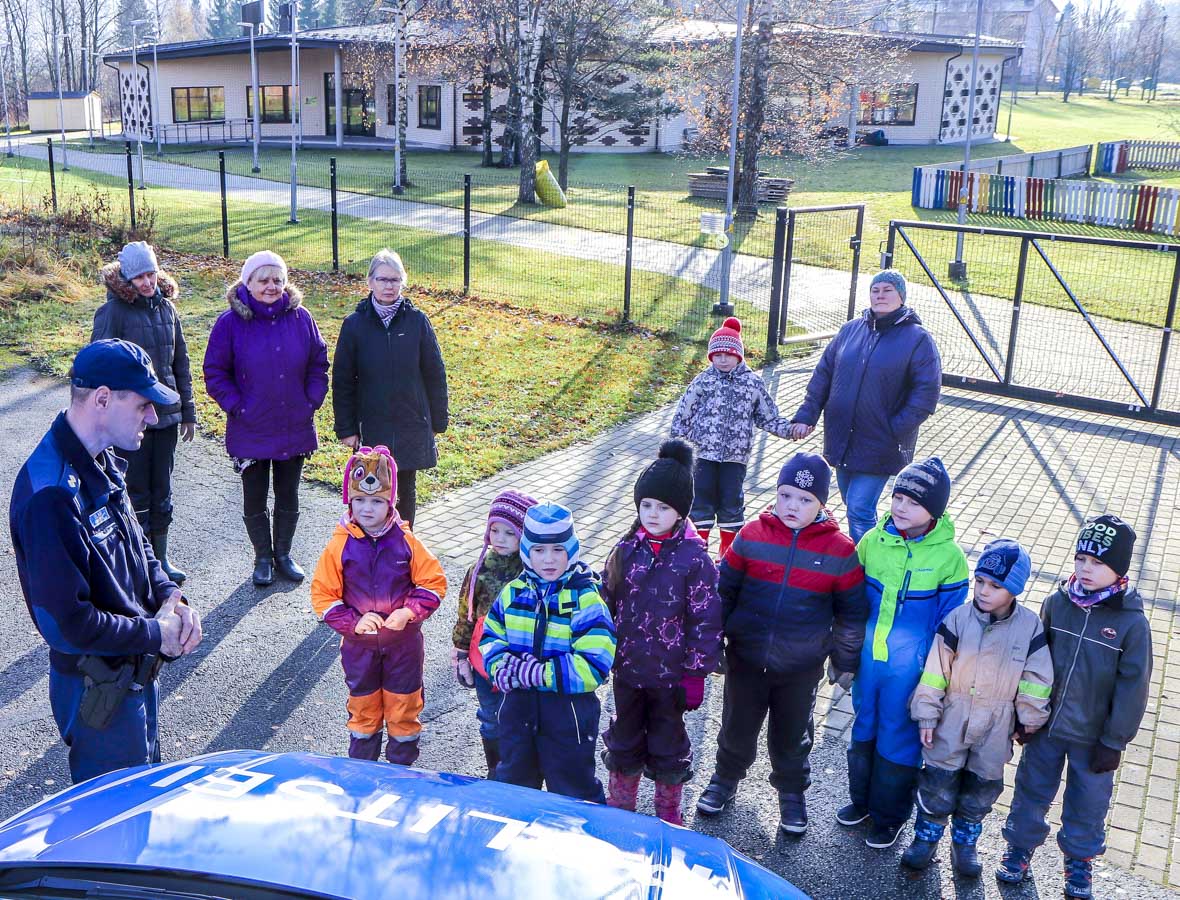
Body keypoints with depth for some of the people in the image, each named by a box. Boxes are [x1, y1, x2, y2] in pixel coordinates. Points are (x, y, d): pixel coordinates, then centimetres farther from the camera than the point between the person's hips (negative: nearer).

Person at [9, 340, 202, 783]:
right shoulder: (51, 495, -31)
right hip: (99, 691, -9)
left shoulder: (102, 462, -1)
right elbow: (67, 624, -30)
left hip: (136, 673, 9)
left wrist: (169, 596, -4)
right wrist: (156, 634, -19)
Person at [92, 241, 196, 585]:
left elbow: (181, 363, 12)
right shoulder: (113, 312, -10)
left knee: (162, 489, 14)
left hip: (165, 414, 5)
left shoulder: (166, 308, 6)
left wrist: (187, 411, 12)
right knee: (136, 491, 3)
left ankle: (160, 558, 27)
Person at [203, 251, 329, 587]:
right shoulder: (230, 323, -9)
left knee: (288, 497, 15)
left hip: (295, 430, 2)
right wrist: (237, 407, -11)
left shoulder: (300, 317, -2)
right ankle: (263, 557, 31)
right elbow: (215, 373, -4)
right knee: (254, 501, 12)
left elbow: (318, 362, 7)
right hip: (250, 431, -2)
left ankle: (283, 553, 34)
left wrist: (313, 401, -2)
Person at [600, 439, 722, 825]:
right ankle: (619, 806, 40)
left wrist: (696, 674, -12)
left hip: (670, 675, -3)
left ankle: (669, 814, 36)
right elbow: (607, 602, 6)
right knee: (624, 739, 20)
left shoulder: (694, 559, -16)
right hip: (626, 668, 4)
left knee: (668, 745, 15)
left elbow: (706, 621, -13)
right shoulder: (626, 550, -4)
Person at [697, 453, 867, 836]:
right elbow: (725, 589, 1)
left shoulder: (840, 549, -12)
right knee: (738, 725, 20)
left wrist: (845, 661, 5)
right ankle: (725, 778, 46)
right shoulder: (752, 535, -10)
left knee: (791, 734, 18)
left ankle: (791, 790, 43)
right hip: (745, 657, 1)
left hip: (802, 668, -1)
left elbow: (852, 612, -1)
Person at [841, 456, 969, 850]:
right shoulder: (874, 540, -6)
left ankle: (890, 816, 32)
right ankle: (862, 798, 43)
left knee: (898, 737, 12)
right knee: (863, 728, 20)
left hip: (909, 668, -4)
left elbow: (948, 623, -7)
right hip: (867, 658, 4)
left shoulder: (948, 557, -15)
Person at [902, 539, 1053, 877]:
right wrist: (927, 715, -8)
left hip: (997, 726, 1)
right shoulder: (958, 619, -13)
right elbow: (935, 671, -9)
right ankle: (927, 835, 28)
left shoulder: (1030, 626, -11)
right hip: (953, 718, -1)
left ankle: (965, 841, 37)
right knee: (939, 779, 7)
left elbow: (1036, 680, -2)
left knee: (983, 785, 15)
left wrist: (1029, 721, 3)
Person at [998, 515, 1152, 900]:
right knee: (1032, 786, 18)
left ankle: (1080, 858, 40)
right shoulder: (1057, 602, -9)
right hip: (1045, 724, 2)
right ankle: (1021, 844, 40)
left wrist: (1115, 742, -8)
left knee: (1088, 800, 16)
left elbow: (1133, 686, -11)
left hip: (1094, 736, -2)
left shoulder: (1132, 622, -17)